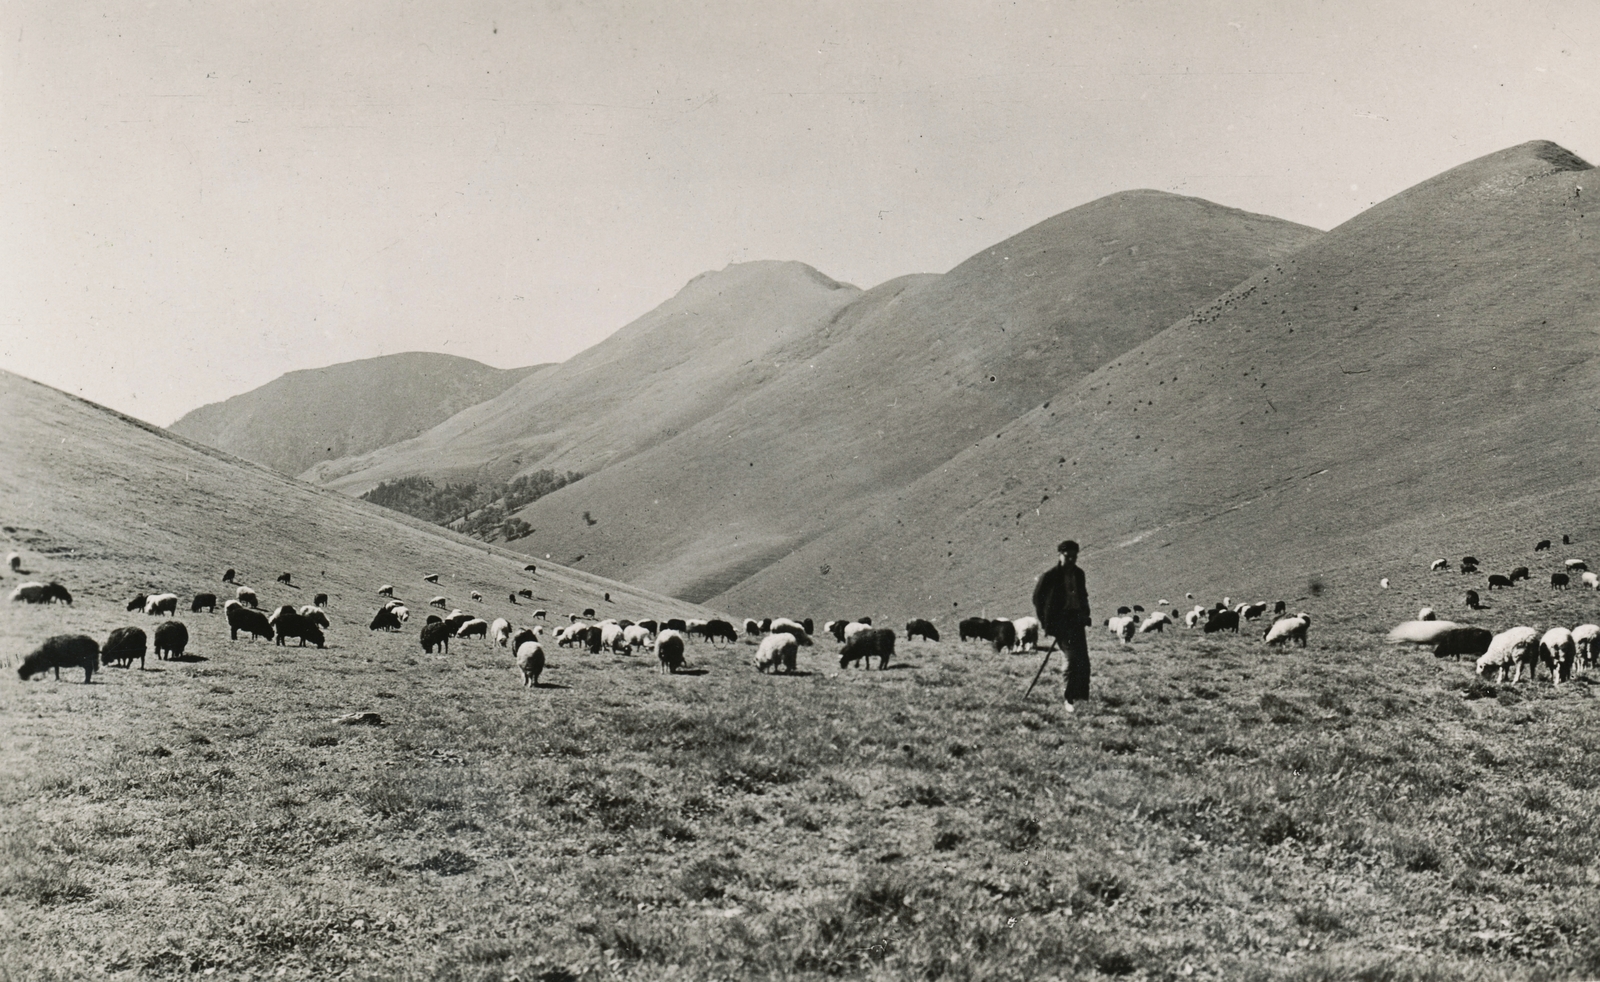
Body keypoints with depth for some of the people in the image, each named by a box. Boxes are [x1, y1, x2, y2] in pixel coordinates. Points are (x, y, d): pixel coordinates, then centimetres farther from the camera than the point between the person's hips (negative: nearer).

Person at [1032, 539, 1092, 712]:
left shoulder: (1079, 574, 10)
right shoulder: (1050, 575, -7)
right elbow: (1037, 598, -1)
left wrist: (1085, 615, 11)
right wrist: (1045, 622, -3)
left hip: (1077, 620, 6)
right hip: (1060, 621, -6)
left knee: (1083, 660, 1)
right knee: (1072, 658, -15)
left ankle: (1079, 695, 12)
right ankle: (1068, 698, -6)